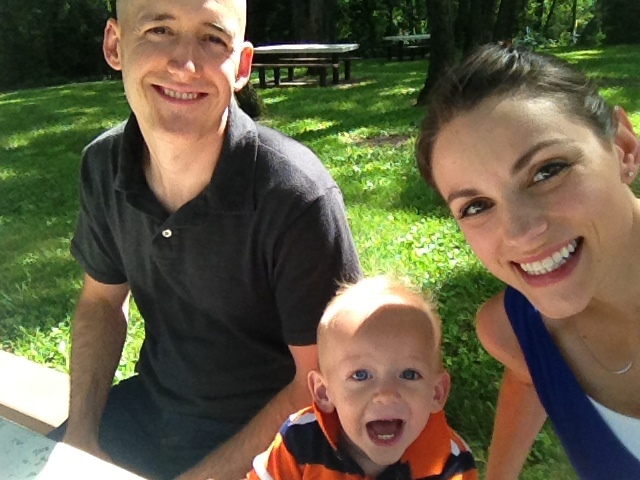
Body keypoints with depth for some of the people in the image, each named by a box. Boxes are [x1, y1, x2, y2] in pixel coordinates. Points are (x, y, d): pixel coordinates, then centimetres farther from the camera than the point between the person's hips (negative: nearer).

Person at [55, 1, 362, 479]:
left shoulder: (298, 196, -28)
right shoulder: (103, 165, -10)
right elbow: (102, 299, 6)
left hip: (265, 436, -4)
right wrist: (80, 432, -3)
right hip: (148, 407, 5)